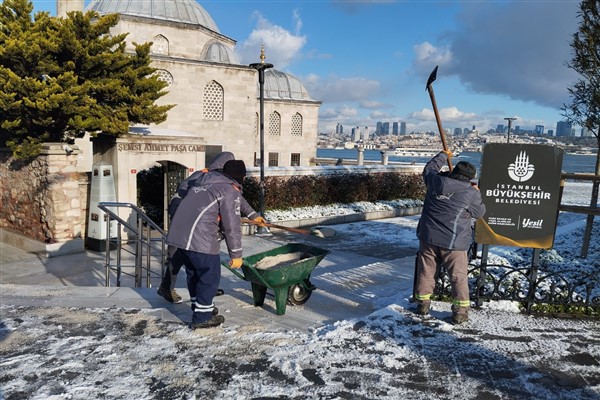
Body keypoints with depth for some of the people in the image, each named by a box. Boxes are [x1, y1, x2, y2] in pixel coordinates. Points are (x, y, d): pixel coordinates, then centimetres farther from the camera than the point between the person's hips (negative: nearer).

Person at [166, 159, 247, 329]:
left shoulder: (203, 181, 22)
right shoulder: (231, 191, -2)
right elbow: (232, 226, -5)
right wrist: (236, 255, 2)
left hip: (177, 234, 8)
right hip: (200, 239, -8)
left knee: (194, 273, 22)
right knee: (210, 275, 6)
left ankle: (200, 307, 36)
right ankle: (202, 317, 12)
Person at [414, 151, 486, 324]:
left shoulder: (435, 181, -2)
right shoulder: (471, 193, -9)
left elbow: (429, 168, 21)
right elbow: (479, 212, 6)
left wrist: (443, 155, 35)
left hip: (428, 238, 3)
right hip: (453, 242, -3)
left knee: (426, 272, 15)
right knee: (458, 276, 7)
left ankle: (423, 303, 24)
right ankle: (460, 311, 10)